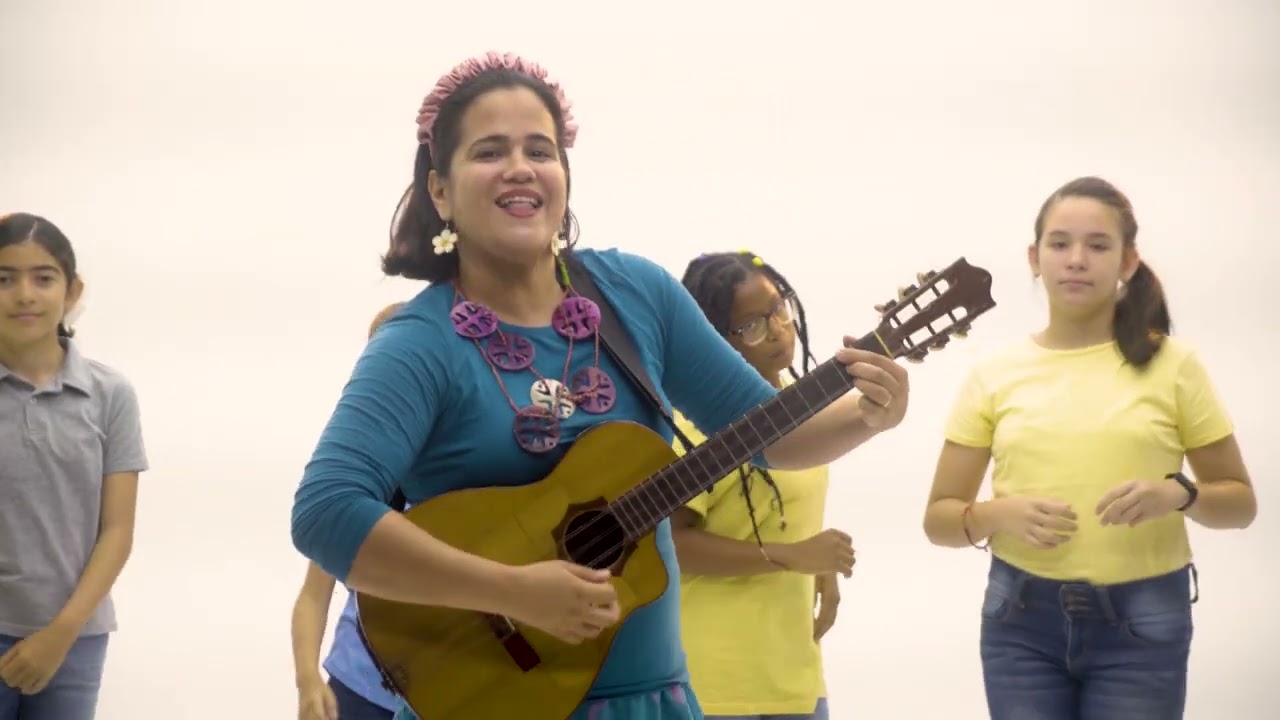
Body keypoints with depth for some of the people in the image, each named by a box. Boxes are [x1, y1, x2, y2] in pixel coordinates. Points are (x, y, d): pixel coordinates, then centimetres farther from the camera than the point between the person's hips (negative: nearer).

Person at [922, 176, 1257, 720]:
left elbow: (1239, 501, 6)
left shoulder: (1171, 365, 0)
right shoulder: (995, 375, 3)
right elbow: (939, 519, 4)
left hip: (1143, 620, -1)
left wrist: (1178, 495, -15)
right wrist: (1000, 514, -16)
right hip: (1022, 618, 1)